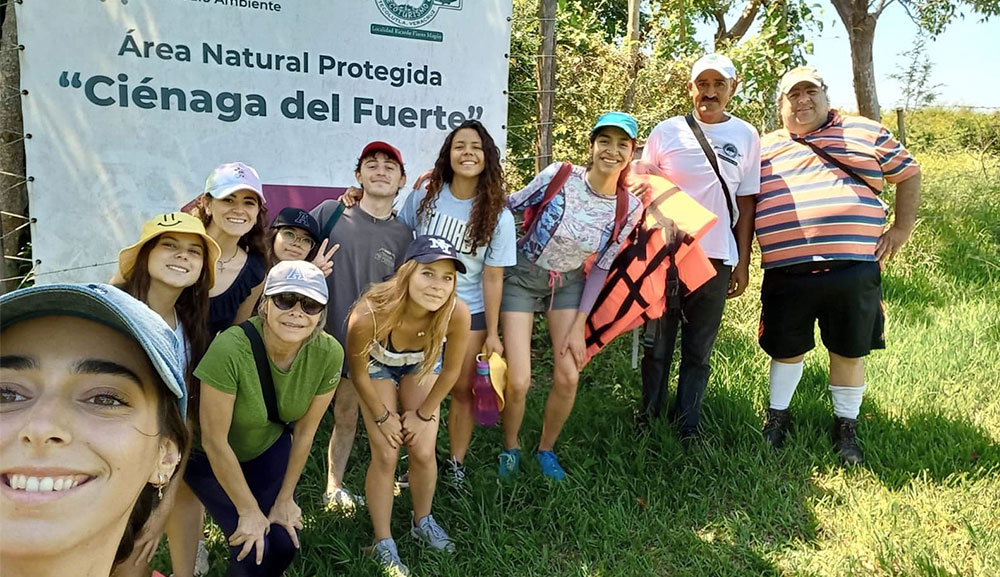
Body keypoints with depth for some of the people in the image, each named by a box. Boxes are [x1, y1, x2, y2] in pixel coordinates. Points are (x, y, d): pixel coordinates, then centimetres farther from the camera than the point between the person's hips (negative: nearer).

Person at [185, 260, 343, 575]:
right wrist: (249, 510, -16)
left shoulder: (328, 353, -24)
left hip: (269, 447, 3)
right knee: (254, 546, -11)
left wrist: (285, 499, -2)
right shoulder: (230, 348, -37)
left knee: (284, 544, -1)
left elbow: (304, 431, -11)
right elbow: (214, 440, -26)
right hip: (209, 455, -3)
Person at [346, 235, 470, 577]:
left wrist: (423, 414, -6)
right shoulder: (369, 314, -42)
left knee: (423, 453, 1)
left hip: (422, 364, 2)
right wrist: (383, 417, -8)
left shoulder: (457, 313, -38)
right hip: (377, 364, -1)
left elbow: (451, 370, -16)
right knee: (386, 456, -5)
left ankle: (422, 522, 30)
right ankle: (383, 544, 16)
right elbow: (358, 371, -20)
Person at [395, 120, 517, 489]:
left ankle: (456, 464, 24)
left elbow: (492, 278, -8)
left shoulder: (497, 216, -9)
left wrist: (492, 333, -7)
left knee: (462, 389, 6)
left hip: (469, 312, -1)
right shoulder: (424, 197, -6)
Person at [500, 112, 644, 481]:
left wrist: (578, 326, -5)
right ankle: (510, 449, 22)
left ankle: (547, 450, 26)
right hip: (522, 276, -2)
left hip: (569, 284, 3)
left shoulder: (629, 208, -13)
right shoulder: (559, 176, -22)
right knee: (518, 381, -9)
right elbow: (508, 207, -7)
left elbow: (600, 268, -4)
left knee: (568, 377, -4)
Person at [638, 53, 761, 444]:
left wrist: (743, 262, 4)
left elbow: (746, 204, 6)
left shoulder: (746, 137, 5)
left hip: (716, 258, 1)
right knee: (658, 343, 7)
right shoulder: (666, 132, 2)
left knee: (699, 350, 9)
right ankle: (648, 418, 22)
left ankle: (687, 424, 20)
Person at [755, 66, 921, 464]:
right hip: (787, 273, 1)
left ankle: (846, 427, 28)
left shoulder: (866, 133, 11)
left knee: (850, 352, 10)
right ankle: (777, 416, 32)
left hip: (853, 269, 0)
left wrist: (902, 228, 6)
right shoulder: (763, 149, 13)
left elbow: (908, 174, 16)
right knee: (786, 349, 12)